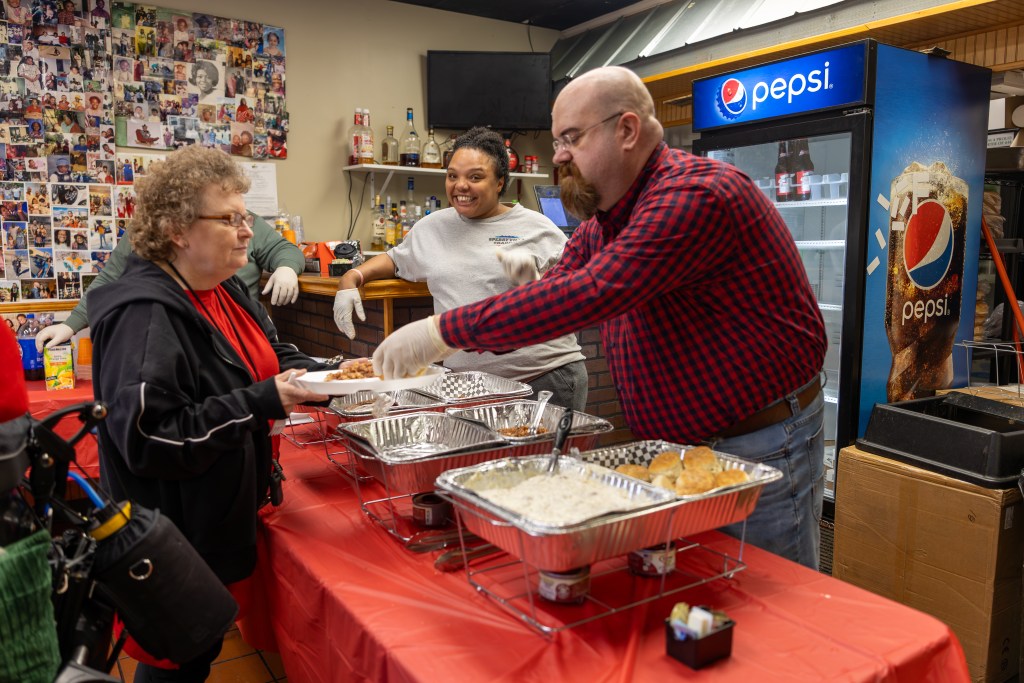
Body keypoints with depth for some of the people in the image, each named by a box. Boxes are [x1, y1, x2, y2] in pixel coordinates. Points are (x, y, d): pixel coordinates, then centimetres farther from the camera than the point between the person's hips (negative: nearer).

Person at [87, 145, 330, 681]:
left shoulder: (224, 291, 4)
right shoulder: (145, 317, -25)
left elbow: (274, 356, 14)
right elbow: (150, 438, -29)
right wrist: (263, 403, -30)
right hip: (180, 548, -8)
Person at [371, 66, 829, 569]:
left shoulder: (696, 194, -24)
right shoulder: (602, 219, 6)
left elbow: (590, 294, -34)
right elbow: (553, 291, 6)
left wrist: (446, 330, -31)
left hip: (762, 448, -8)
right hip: (675, 446, 8)